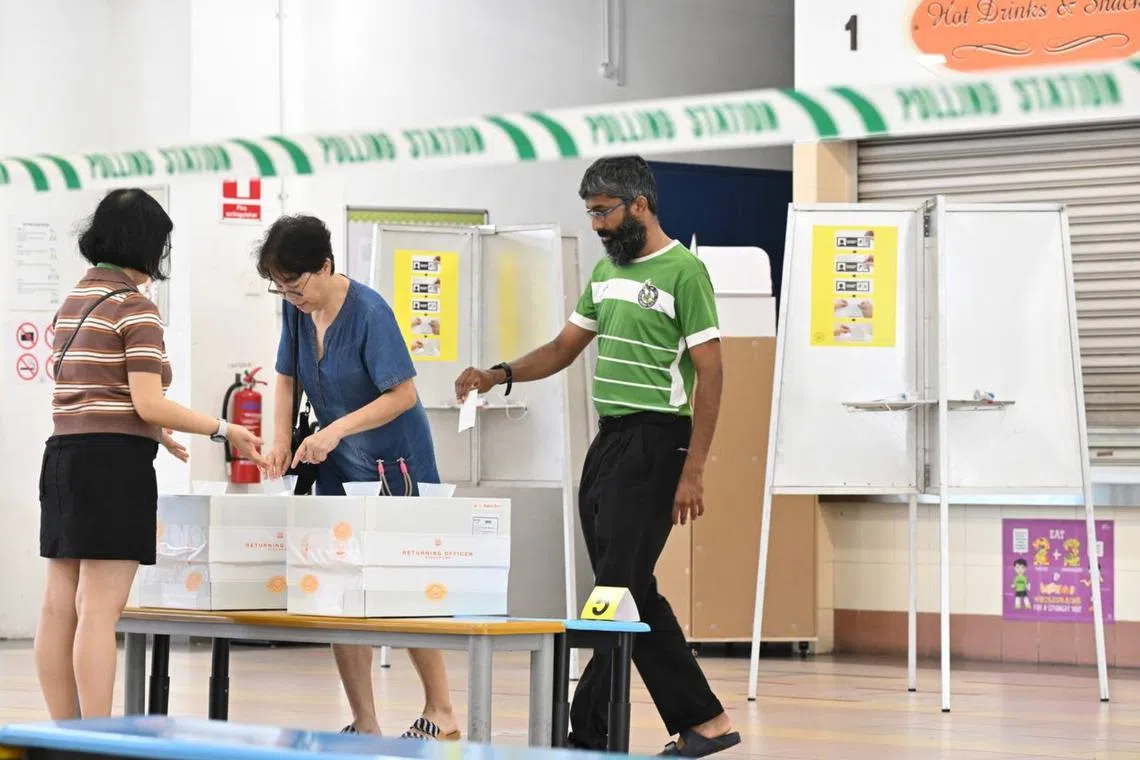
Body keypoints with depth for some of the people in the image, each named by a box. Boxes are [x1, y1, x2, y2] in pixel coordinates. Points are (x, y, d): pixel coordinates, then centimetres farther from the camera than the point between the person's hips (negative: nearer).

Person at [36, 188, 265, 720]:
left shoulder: (73, 302, 16)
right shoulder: (135, 308, -9)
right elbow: (148, 403, -15)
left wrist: (150, 432, 28)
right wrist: (225, 431, -8)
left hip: (63, 454, 9)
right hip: (115, 461, -9)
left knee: (60, 607, 7)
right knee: (100, 612, -10)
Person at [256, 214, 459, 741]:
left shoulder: (370, 312, -22)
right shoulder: (297, 310, -2)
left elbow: (403, 394, -22)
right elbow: (287, 378, 10)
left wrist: (335, 430, -28)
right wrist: (282, 440, -4)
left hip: (394, 465, -7)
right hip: (338, 468, 7)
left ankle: (441, 716, 9)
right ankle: (364, 726, 8)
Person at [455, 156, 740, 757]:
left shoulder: (683, 271, -9)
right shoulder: (606, 268, 16)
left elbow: (709, 374, -12)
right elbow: (565, 347, 21)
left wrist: (692, 472, -17)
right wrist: (499, 375, 3)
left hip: (654, 442, -9)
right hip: (607, 439, 9)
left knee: (620, 592, -8)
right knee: (635, 596, 9)